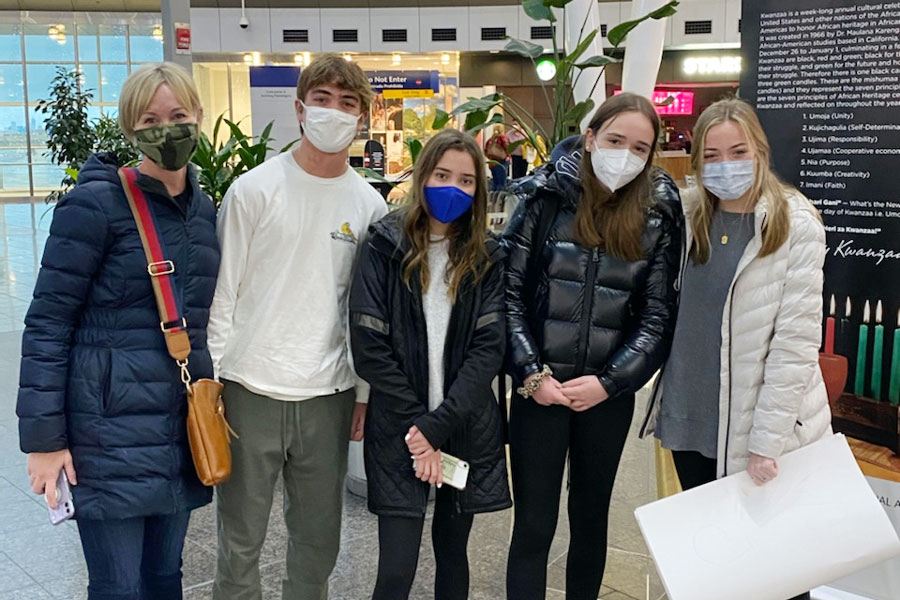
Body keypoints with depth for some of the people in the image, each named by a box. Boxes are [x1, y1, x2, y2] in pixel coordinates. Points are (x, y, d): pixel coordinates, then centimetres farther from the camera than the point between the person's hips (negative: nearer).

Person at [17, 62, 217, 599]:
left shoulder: (205, 210, 10)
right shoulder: (96, 203, -11)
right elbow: (48, 322, -11)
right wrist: (43, 435, -12)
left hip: (180, 429, 6)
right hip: (112, 432, -6)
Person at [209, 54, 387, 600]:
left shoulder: (370, 205, 4)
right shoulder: (256, 189, -3)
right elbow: (223, 292, -2)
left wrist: (365, 393, 7)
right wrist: (209, 380, -4)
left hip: (329, 395, 2)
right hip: (251, 390, -2)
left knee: (319, 537, 14)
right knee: (241, 538, 9)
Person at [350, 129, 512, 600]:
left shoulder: (486, 257, 4)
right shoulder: (385, 247, -4)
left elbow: (489, 348, -5)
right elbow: (369, 348, -8)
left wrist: (439, 425, -14)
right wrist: (418, 425, -11)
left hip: (468, 431, 3)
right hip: (399, 433, -2)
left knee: (452, 552, 15)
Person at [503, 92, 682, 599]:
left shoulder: (660, 215, -1)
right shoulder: (545, 198, -4)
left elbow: (659, 317, -2)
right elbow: (509, 292, -4)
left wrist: (608, 382, -11)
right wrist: (531, 373, -11)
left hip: (610, 395, 2)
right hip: (540, 388, -1)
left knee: (591, 520, 17)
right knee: (533, 526, 4)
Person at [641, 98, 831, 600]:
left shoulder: (797, 225, -12)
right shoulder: (686, 217, 2)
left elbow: (796, 339, -16)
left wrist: (767, 440, -18)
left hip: (765, 421, -4)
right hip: (689, 417, 5)